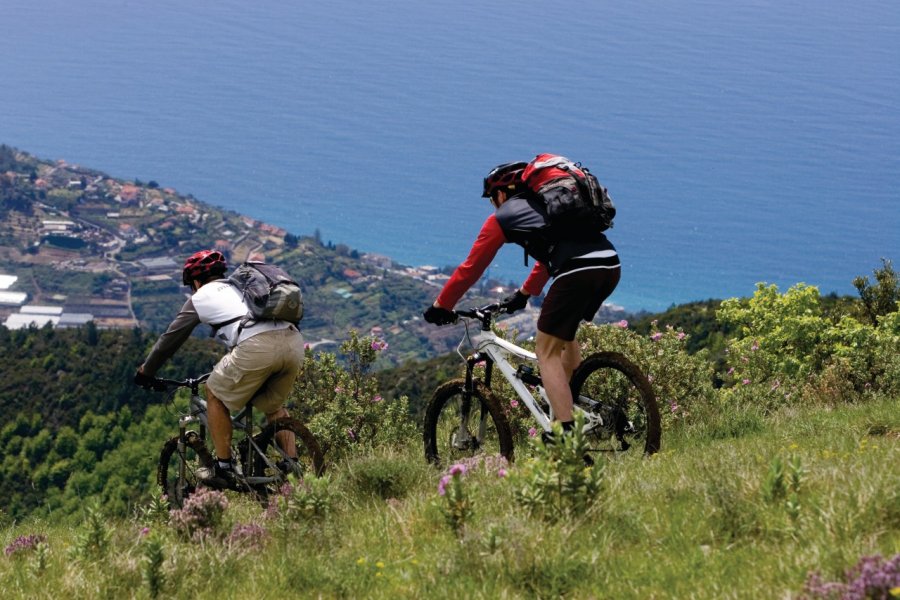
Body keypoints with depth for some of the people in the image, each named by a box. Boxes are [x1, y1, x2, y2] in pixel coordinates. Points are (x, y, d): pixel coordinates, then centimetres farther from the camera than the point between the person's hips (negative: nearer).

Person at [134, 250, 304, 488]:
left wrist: (146, 371, 42)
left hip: (257, 347, -6)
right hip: (295, 342, 6)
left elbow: (171, 337, 27)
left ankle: (225, 468, 15)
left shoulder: (202, 296, 21)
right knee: (273, 406, 28)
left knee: (215, 393, 17)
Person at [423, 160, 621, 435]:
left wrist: (440, 306, 29)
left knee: (547, 350, 4)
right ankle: (575, 406, 29)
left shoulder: (503, 217, 15)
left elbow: (471, 268, 19)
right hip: (611, 265, 7)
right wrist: (524, 294, 59)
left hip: (577, 273, -7)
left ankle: (566, 432, -6)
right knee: (564, 333, 30)